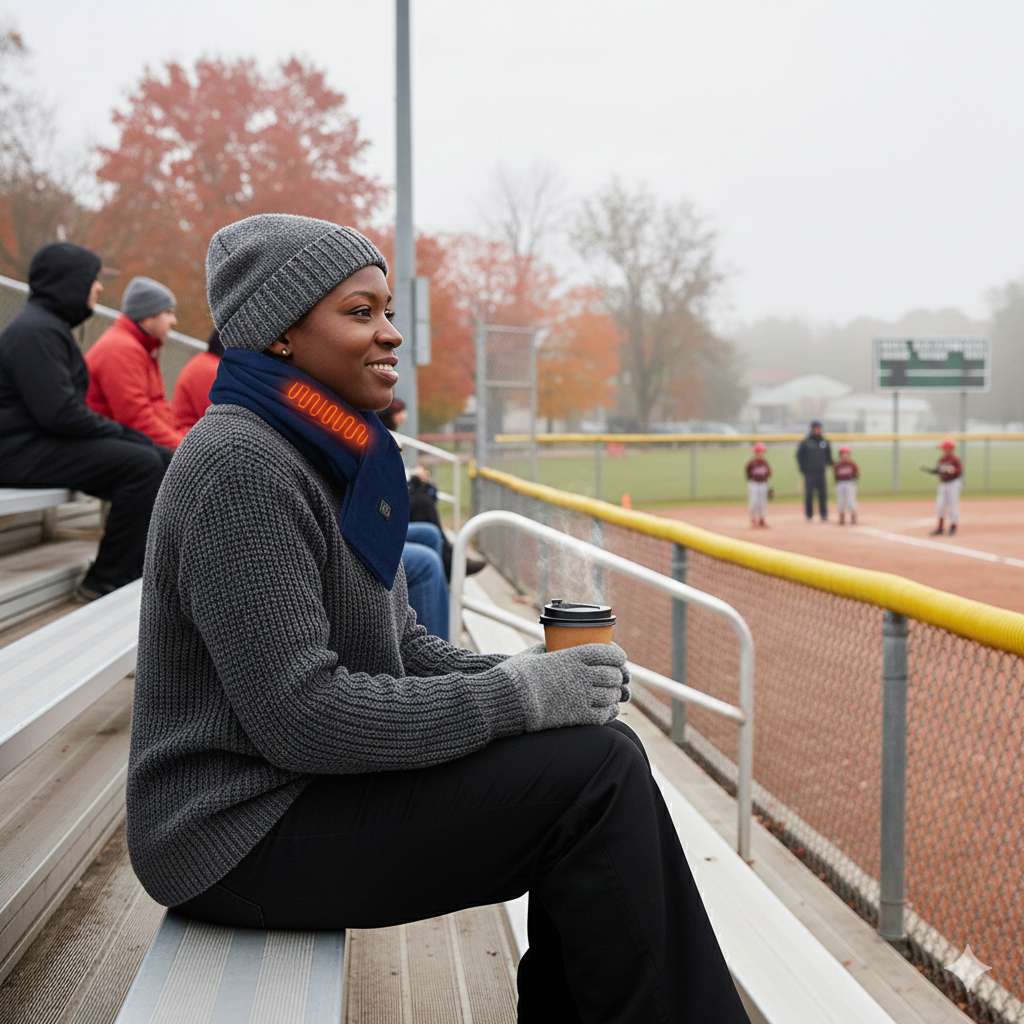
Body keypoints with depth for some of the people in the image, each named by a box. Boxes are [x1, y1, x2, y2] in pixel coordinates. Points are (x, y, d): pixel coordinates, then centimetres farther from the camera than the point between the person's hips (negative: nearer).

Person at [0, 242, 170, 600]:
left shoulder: (50, 325, 19)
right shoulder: (34, 330, -16)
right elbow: (58, 413, -25)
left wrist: (118, 430, 6)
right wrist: (115, 430, -10)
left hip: (51, 441, 11)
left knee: (163, 460, 5)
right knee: (142, 464, -23)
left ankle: (145, 568, 6)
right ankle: (106, 580, -14)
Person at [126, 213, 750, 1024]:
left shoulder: (338, 457, 10)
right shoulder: (243, 468, -20)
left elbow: (400, 645, 14)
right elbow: (297, 717, -25)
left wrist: (519, 674, -4)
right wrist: (514, 697, -21)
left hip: (323, 782, 9)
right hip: (245, 831, -9)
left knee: (600, 748, 3)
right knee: (596, 772, -16)